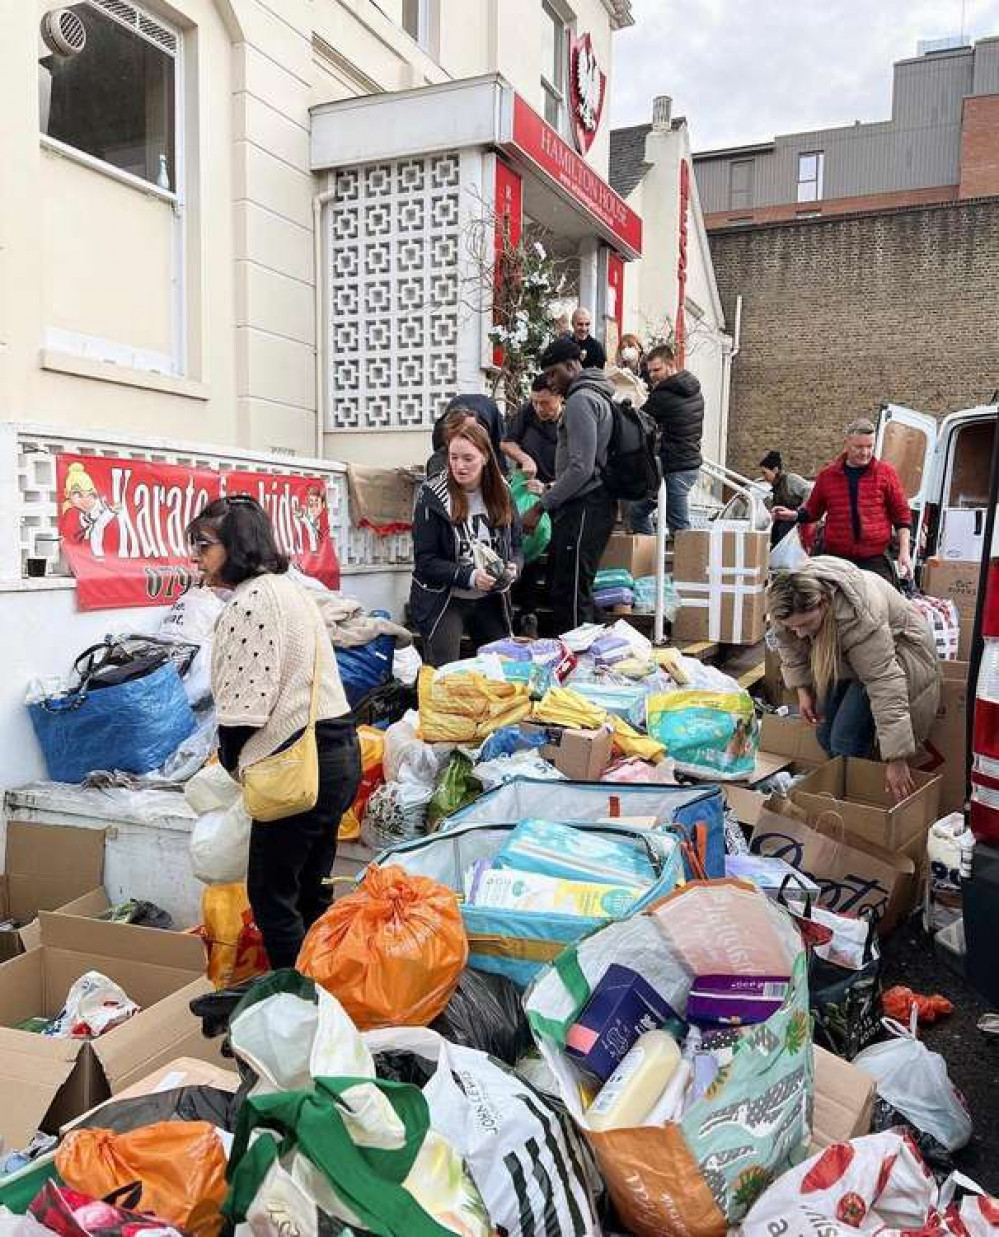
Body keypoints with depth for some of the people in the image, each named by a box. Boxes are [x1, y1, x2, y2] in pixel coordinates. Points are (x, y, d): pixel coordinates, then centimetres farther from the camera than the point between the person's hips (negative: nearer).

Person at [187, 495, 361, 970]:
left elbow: (245, 704, -18)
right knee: (311, 891, 20)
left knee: (271, 895, 4)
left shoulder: (250, 601, -14)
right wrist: (239, 759, 14)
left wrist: (229, 766, -1)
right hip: (338, 751, 10)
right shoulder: (286, 586, 17)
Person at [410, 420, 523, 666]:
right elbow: (425, 560, -14)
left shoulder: (501, 493, -1)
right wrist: (469, 577, -27)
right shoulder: (432, 496, -13)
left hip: (490, 600, 4)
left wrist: (511, 569, -16)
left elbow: (515, 546, 7)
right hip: (443, 600, -4)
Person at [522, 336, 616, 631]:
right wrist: (551, 500, 19)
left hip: (584, 508, -11)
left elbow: (581, 468, -21)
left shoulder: (580, 399, -13)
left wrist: (540, 506, -17)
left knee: (570, 594, -10)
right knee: (558, 584, 16)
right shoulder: (595, 396, 20)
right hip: (581, 507, 11)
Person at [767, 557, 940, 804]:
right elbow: (790, 646, 1)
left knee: (846, 739, -18)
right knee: (825, 735, 2)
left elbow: (884, 684, -41)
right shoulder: (793, 608, -23)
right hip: (842, 659, 7)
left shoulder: (859, 618, -41)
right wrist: (802, 689, -6)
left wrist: (896, 760, -41)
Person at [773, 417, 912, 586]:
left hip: (876, 562, -1)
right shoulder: (828, 475, 9)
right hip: (835, 559, 1)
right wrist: (794, 515, 2)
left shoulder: (886, 472, 5)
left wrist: (904, 552, 1)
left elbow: (902, 515, 8)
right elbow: (812, 511, 22)